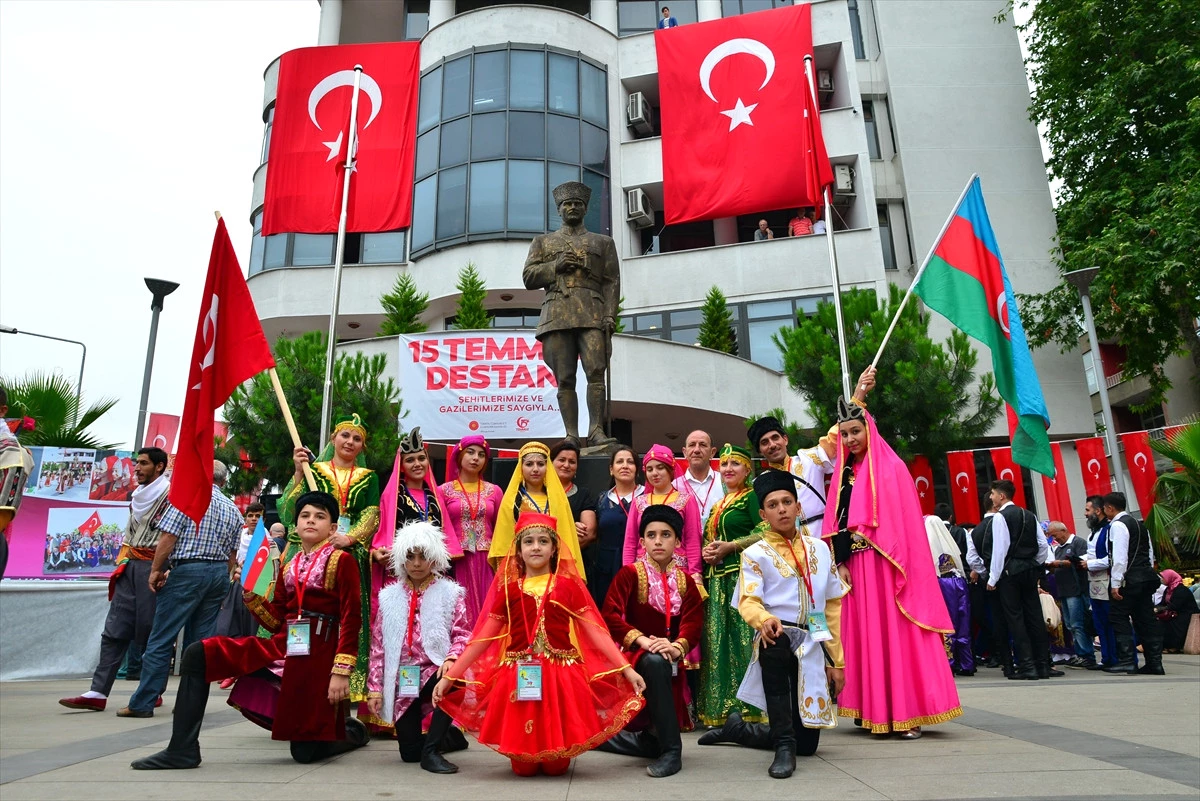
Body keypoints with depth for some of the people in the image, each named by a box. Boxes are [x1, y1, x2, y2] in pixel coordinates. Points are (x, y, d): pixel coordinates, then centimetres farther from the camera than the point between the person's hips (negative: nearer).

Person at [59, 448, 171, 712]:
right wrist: (123, 558, 14)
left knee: (150, 631, -1)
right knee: (115, 630, 3)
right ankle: (98, 693, 3)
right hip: (129, 568, 8)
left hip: (152, 568, -7)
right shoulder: (137, 496, 17)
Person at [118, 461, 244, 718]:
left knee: (161, 639, 1)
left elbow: (168, 537, -11)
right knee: (200, 641, 9)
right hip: (219, 574, 6)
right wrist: (220, 585, 16)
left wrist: (156, 570, -4)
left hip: (188, 570, -6)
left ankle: (143, 703, 5)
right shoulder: (233, 510, 13)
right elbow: (231, 554, 13)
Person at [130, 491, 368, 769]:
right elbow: (276, 622, 14)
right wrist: (250, 593, 2)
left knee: (306, 751, -2)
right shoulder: (289, 567, 14)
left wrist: (341, 671, -18)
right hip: (281, 646, 6)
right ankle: (182, 749, 0)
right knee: (197, 654, -7)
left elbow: (351, 619, -11)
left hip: (318, 653, -6)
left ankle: (352, 730, 32)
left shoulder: (342, 561, -5)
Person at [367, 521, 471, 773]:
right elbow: (378, 645, 8)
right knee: (409, 752, 1)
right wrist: (374, 687, 3)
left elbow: (461, 634, -6)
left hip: (434, 672, -3)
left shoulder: (449, 593, 1)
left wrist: (451, 658, -26)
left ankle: (431, 751, -20)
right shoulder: (389, 596, 9)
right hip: (401, 679, 3)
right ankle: (444, 735, 35)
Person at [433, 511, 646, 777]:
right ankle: (525, 763, 38)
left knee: (556, 766, 4)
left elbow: (596, 631, -1)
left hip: (561, 677, -1)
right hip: (518, 678, 1)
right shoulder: (507, 589, 6)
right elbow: (482, 638, 6)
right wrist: (449, 676, 2)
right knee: (523, 767, 4)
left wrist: (627, 669, -9)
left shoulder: (569, 585, 3)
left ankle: (555, 761, 38)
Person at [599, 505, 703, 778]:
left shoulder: (685, 581, 4)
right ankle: (670, 749, -26)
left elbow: (694, 623, -8)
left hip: (668, 662, 4)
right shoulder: (629, 574, -6)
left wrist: (676, 647, -29)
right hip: (634, 655, -4)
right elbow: (610, 615, -17)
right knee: (654, 662, -35)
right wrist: (641, 640, -30)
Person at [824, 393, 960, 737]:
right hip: (855, 565, 5)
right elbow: (837, 522, 10)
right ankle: (874, 710, 13)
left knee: (896, 633, -4)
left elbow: (905, 522, -7)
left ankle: (906, 713, 1)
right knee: (865, 633, 6)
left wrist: (900, 565, -15)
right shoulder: (844, 473, 14)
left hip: (885, 565, -5)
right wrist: (840, 563, 0)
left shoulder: (891, 468, -1)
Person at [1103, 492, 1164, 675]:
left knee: (1119, 618, -4)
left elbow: (1120, 557, -17)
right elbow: (1150, 553, 20)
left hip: (1129, 579, -9)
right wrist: (1147, 574, 23)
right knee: (1146, 619, 10)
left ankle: (1127, 661, -7)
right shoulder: (1139, 524, 18)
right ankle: (1154, 663, 10)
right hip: (1147, 576, 9)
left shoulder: (1117, 525, -10)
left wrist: (1115, 584, -16)